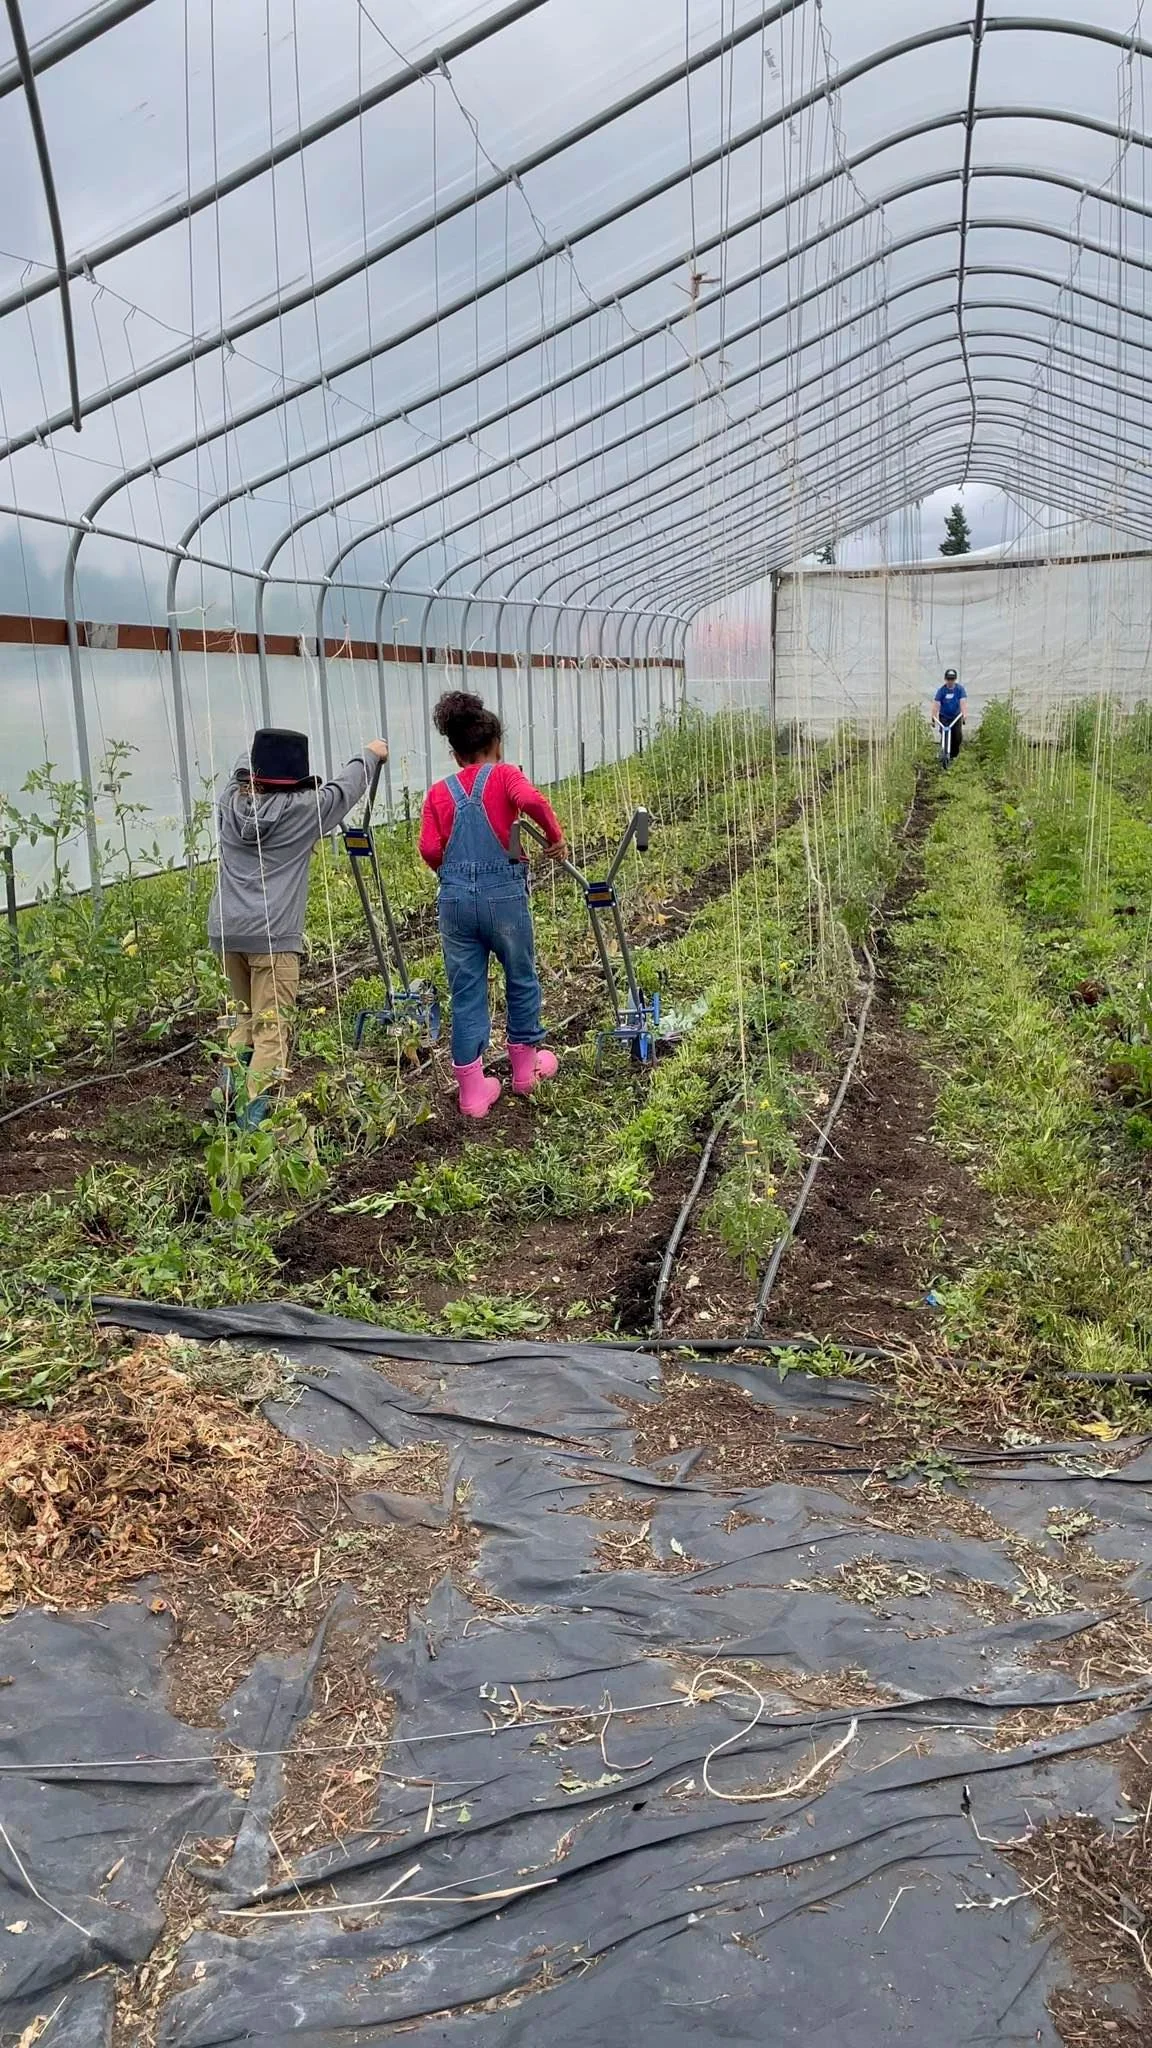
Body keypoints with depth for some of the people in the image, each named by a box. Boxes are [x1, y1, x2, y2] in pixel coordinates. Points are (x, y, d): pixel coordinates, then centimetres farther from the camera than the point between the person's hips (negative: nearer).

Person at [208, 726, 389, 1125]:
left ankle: (228, 1090, 12)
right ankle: (255, 1113, -12)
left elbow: (242, 771, 30)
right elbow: (343, 788, 12)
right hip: (272, 936, -6)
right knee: (273, 1027, -4)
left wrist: (263, 747, 49)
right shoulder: (301, 809, -5)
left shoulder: (231, 802, 7)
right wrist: (369, 754, 30)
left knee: (248, 1016, 21)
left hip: (227, 931, 6)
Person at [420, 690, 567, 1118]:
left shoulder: (439, 793, 7)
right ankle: (525, 1067, 32)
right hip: (503, 896, -2)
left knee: (466, 993, 7)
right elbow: (532, 800, -21)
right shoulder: (504, 775, 0)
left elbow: (430, 850, -3)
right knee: (522, 979, 18)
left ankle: (472, 1091, 10)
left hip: (456, 900, 3)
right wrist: (556, 835, -6)